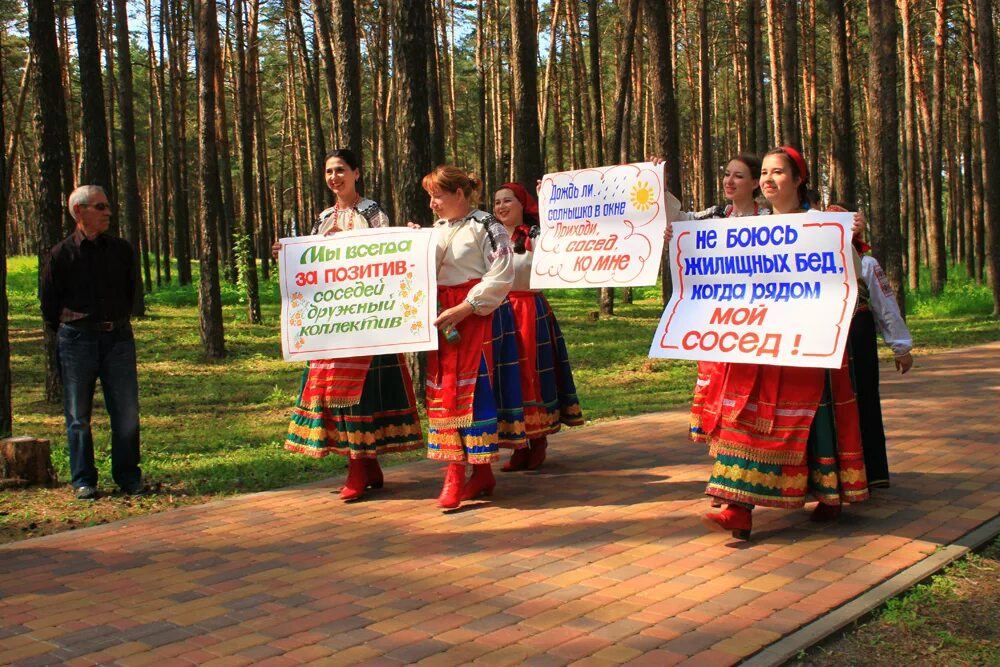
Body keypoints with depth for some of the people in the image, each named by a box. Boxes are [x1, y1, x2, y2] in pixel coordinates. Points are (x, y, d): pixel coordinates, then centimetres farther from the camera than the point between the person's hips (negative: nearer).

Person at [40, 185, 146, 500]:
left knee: (127, 413, 2)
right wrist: (66, 332, 8)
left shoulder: (121, 249, 6)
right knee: (79, 416, 5)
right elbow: (48, 302, 5)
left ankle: (128, 475, 13)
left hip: (118, 337, 2)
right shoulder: (61, 254, -3)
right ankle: (83, 480, 14)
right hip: (77, 341, -2)